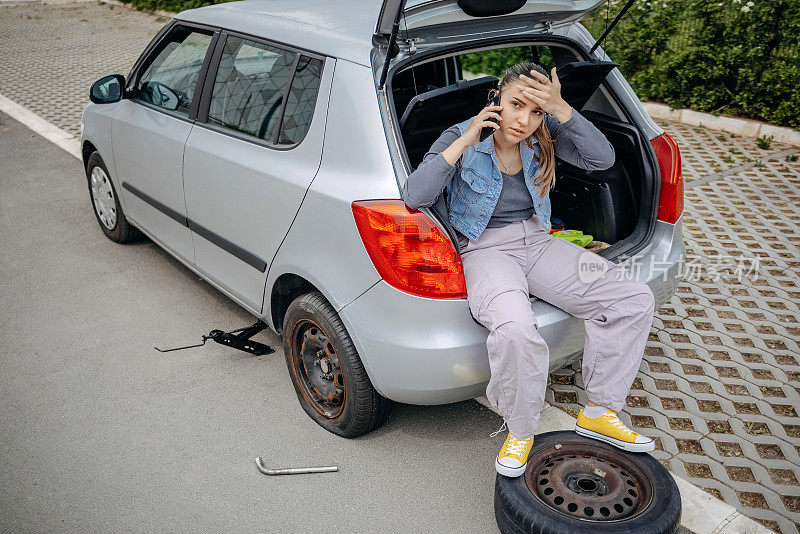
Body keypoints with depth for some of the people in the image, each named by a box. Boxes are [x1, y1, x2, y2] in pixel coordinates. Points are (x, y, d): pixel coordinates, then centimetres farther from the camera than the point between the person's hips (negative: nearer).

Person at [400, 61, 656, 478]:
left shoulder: (543, 133, 1)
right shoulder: (463, 137, -9)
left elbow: (602, 158, -12)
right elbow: (414, 196, -21)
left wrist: (560, 109, -23)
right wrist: (464, 142, -24)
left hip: (538, 242, 5)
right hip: (486, 250, -5)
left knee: (635, 301, -8)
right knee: (515, 328, -38)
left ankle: (598, 413, 6)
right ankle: (520, 432, -9)